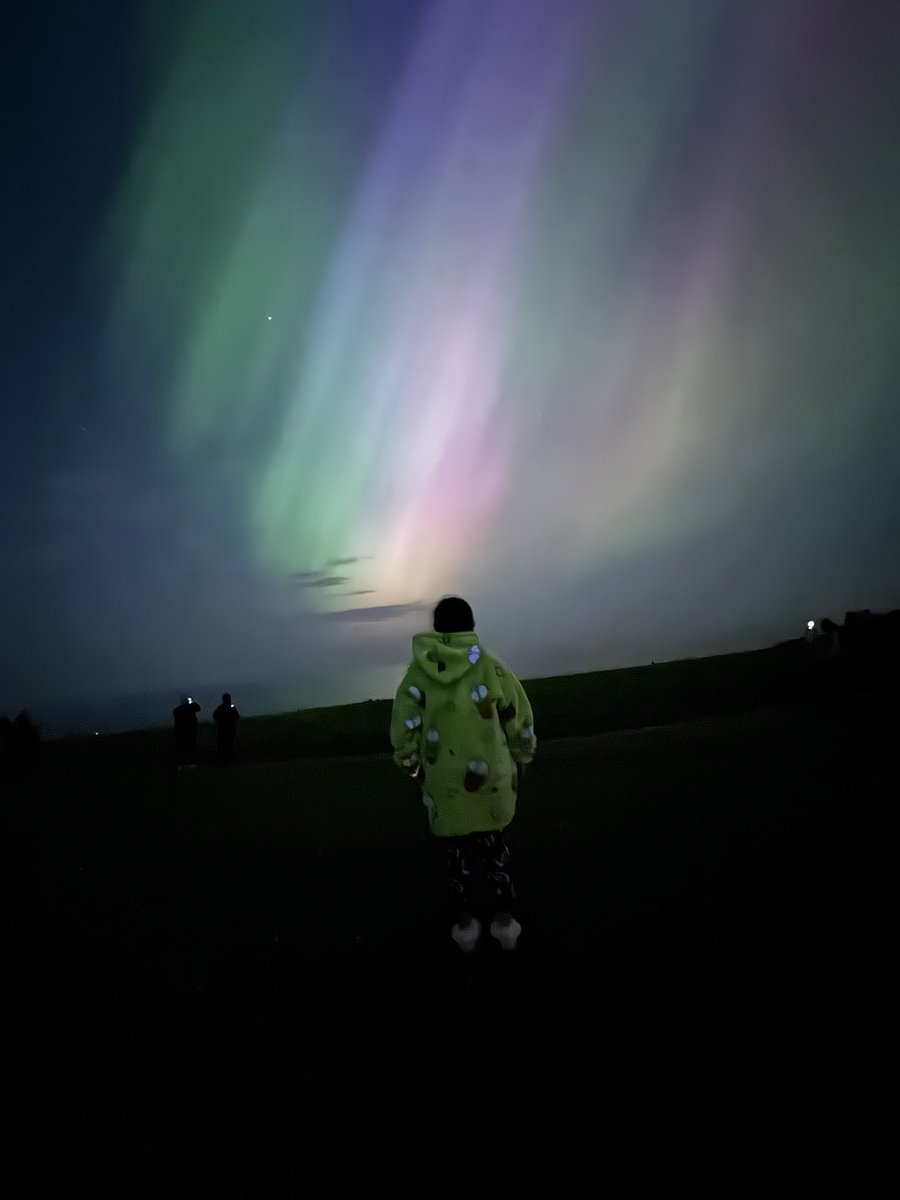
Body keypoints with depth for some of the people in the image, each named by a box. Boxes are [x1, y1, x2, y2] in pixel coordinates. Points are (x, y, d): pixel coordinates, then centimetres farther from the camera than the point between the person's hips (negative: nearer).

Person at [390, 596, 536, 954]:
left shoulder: (419, 668, -8)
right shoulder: (490, 665, -10)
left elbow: (404, 722, -10)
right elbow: (519, 718, -3)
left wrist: (410, 762, 8)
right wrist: (521, 754, 16)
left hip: (444, 777, 0)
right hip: (490, 775, 0)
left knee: (457, 847, 18)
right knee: (493, 843, 20)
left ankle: (465, 925, 24)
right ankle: (504, 922, 21)